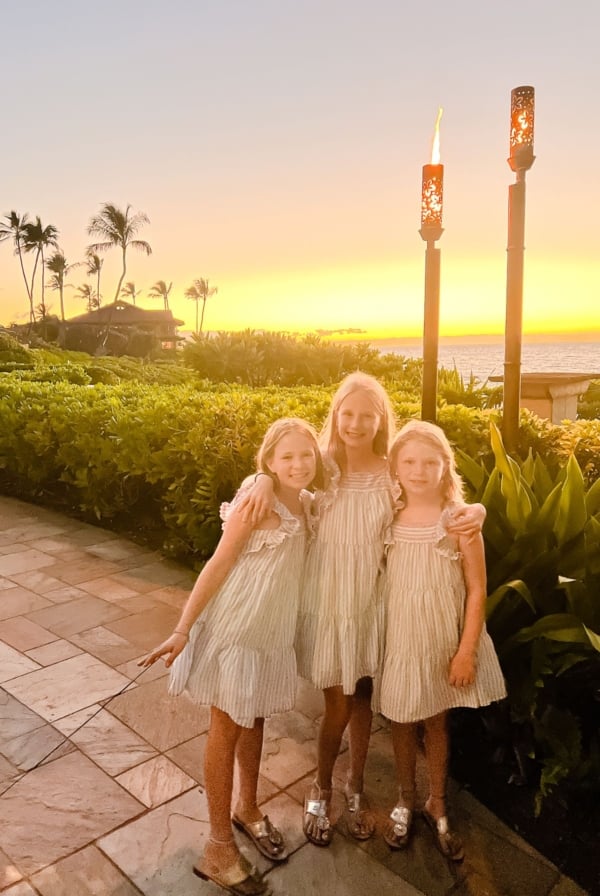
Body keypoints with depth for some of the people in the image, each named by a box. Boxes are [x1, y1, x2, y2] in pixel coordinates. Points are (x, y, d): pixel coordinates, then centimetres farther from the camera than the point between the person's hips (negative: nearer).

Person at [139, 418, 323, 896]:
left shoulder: (309, 505, 1)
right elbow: (218, 565, -17)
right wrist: (183, 629, -19)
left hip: (275, 626, 6)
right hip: (236, 624, -6)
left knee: (255, 718, 21)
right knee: (227, 727, 7)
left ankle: (247, 809, 43)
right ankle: (219, 847, 22)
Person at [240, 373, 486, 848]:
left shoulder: (393, 474, -6)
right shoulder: (322, 466, -8)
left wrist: (474, 509, -20)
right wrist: (265, 480, -19)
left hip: (371, 599, 2)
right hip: (326, 597, -1)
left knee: (362, 697, 17)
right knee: (339, 703, 7)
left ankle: (356, 786, 42)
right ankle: (321, 789, 35)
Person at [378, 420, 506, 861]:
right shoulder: (389, 519, -5)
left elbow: (477, 591, -10)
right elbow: (378, 582, 2)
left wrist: (466, 651, -11)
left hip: (443, 639, -2)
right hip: (399, 638, 2)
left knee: (438, 723, 15)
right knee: (402, 722, 16)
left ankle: (438, 806, 38)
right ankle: (406, 801, 39)